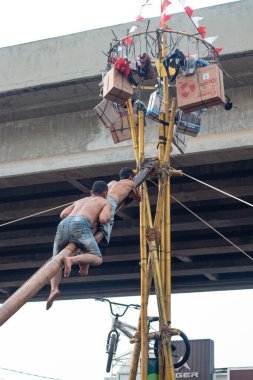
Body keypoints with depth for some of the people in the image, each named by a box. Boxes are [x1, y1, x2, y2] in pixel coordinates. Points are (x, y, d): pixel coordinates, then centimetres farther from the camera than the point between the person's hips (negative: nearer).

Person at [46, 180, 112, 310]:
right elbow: (103, 219, 7)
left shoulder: (80, 201, 42)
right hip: (80, 225, -5)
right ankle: (71, 259, -27)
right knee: (97, 259, 0)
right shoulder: (106, 203, 27)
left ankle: (54, 289, -13)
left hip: (63, 225, 5)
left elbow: (63, 215, 30)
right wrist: (108, 216, 30)